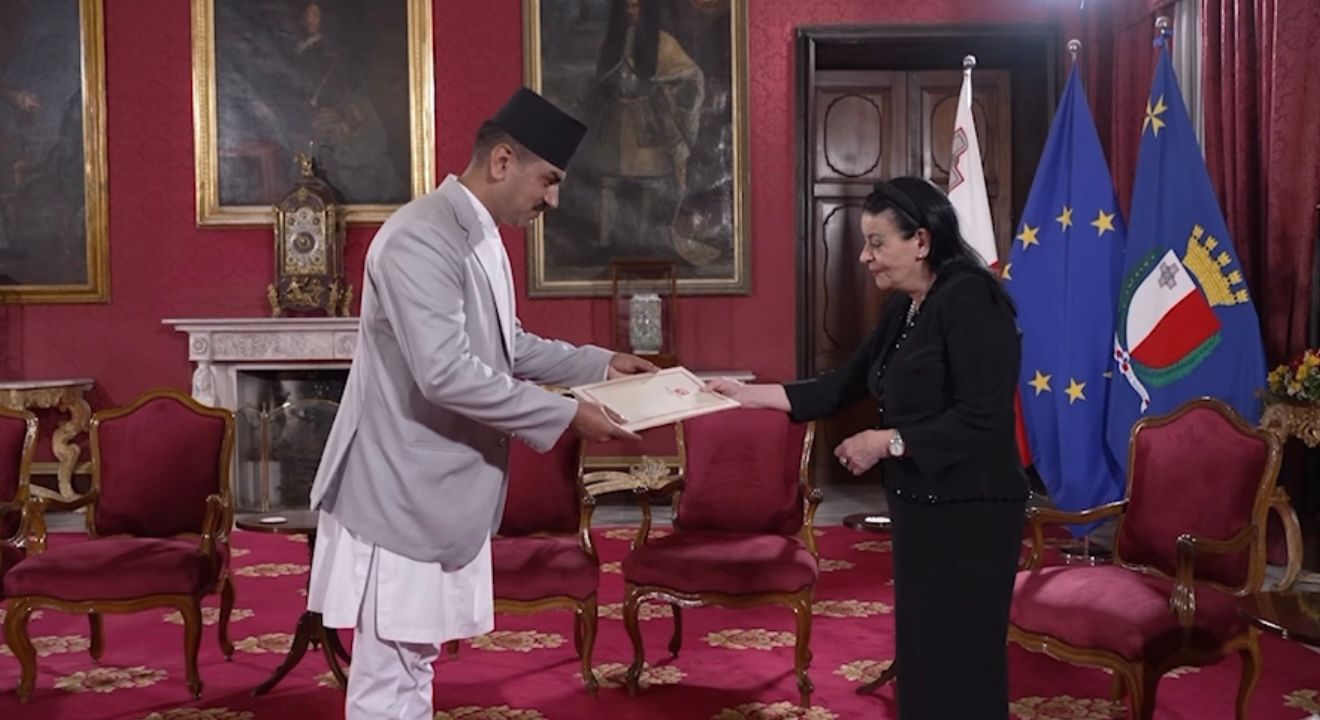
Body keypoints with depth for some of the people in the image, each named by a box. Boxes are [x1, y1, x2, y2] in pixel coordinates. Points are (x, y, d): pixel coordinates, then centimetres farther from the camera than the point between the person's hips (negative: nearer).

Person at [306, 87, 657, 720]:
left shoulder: (477, 236, 10)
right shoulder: (420, 239, -22)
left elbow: (505, 346, 21)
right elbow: (445, 373, -29)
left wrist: (597, 363, 12)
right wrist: (566, 416, -25)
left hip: (436, 487, 10)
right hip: (400, 490, -10)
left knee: (412, 662, 18)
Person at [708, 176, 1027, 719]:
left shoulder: (969, 301, -17)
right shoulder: (904, 309, 11)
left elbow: (982, 418, -24)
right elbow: (843, 386, 14)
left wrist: (887, 441, -19)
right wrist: (746, 394, 8)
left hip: (969, 513, -9)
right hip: (920, 507, 9)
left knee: (960, 660, -2)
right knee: (921, 652, 15)